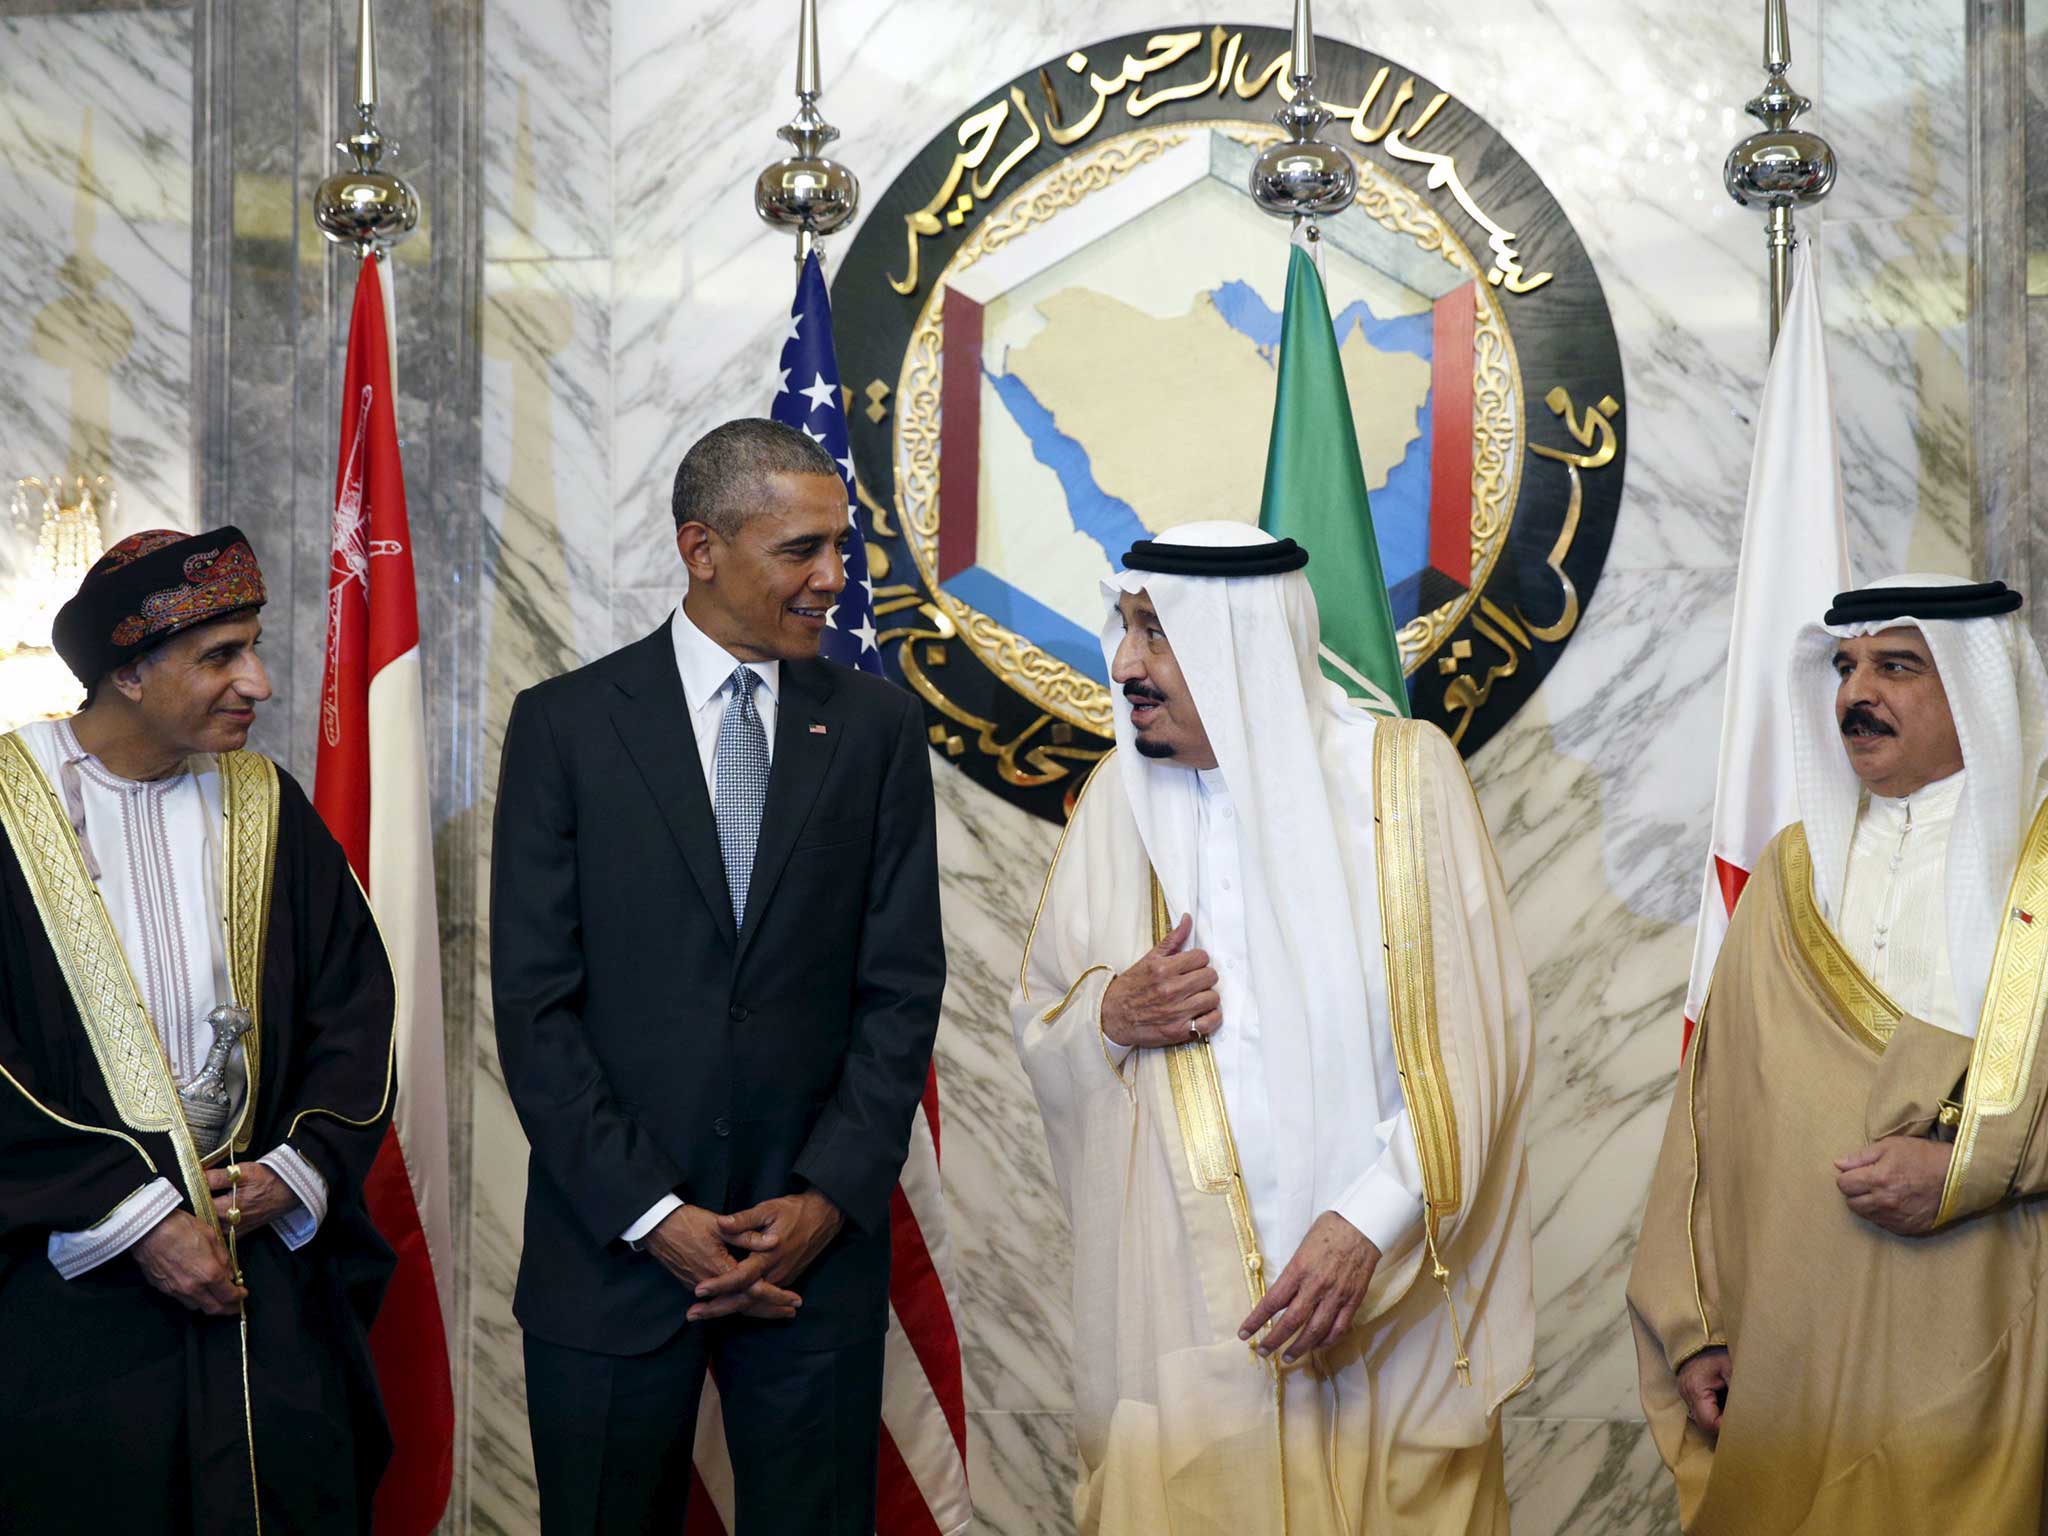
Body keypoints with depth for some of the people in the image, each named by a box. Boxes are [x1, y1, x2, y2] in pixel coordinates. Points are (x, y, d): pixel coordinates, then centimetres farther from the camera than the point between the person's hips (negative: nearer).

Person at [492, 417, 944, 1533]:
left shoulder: (878, 727, 5)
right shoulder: (565, 725, -1)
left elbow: (901, 988, 2)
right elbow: (534, 1001, -5)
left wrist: (829, 1199, -8)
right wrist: (650, 1214, -10)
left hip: (817, 1245, 1)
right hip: (610, 1249, -1)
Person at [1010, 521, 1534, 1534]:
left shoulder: (1404, 775, -5)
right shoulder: (1121, 796, 4)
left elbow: (1472, 1043, -8)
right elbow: (1037, 1022, 12)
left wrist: (1366, 1226, -17)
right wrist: (1110, 1015, -10)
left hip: (1392, 1313, -2)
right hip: (1181, 1307, 2)